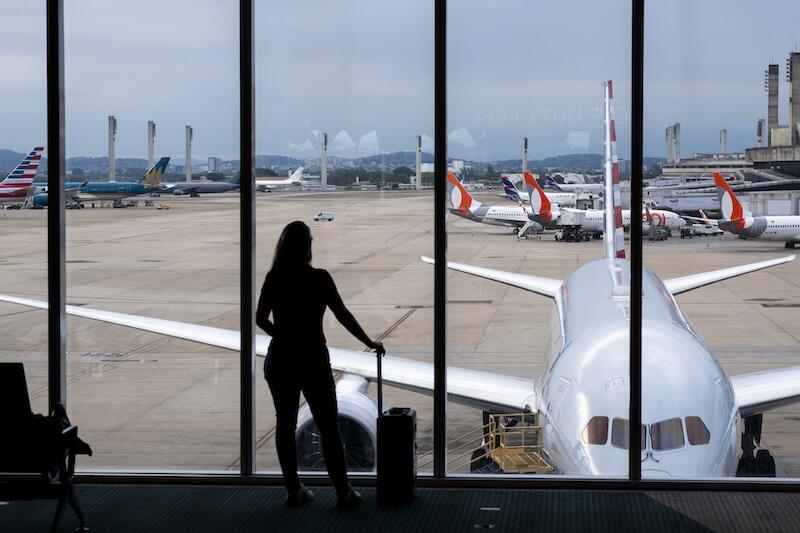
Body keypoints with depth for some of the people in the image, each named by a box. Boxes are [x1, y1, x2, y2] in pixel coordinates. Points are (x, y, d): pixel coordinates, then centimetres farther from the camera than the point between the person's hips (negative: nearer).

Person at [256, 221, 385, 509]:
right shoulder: (319, 278, -11)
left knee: (285, 425, 11)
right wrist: (370, 343, 4)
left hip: (280, 359, 4)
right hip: (312, 359, -4)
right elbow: (343, 316, -7)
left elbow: (261, 319, 6)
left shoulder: (273, 279, 0)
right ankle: (343, 492, 6)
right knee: (328, 427, 4)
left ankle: (294, 490, 14)